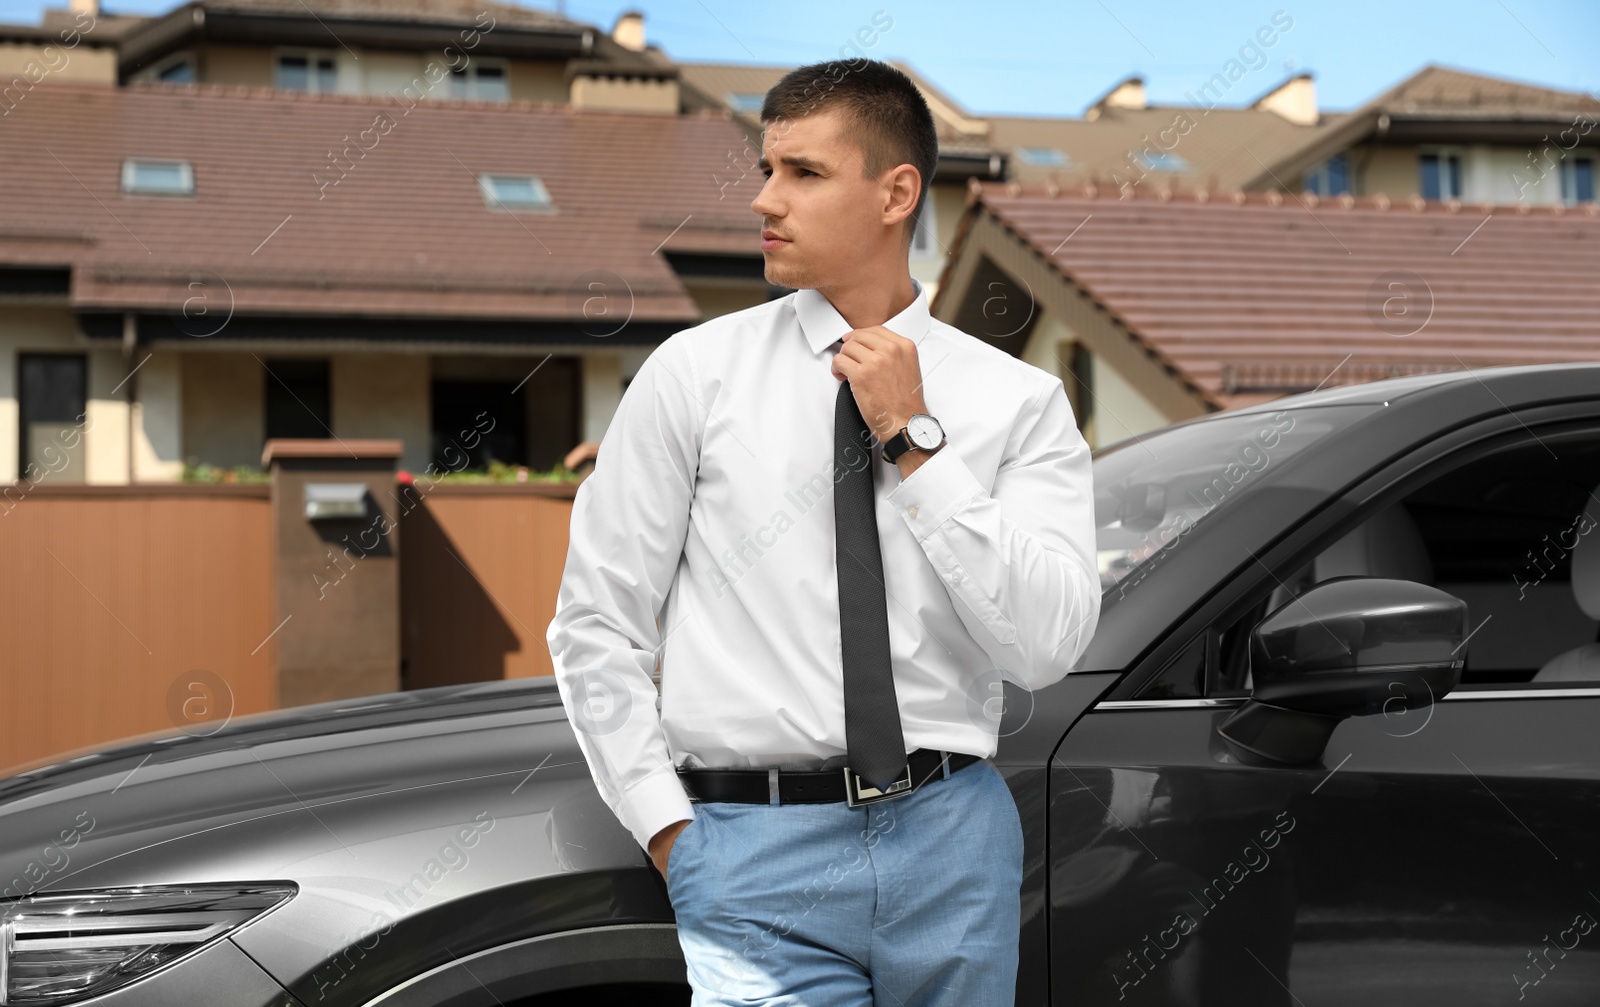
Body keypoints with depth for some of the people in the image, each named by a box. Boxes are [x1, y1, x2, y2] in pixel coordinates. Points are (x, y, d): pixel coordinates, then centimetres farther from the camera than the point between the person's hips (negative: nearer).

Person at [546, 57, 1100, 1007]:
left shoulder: (1018, 400, 2)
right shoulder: (692, 374, 1)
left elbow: (1048, 646, -9)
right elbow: (596, 624, 4)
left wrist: (915, 446, -12)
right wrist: (668, 827, -2)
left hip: (955, 838, 2)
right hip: (757, 853, -1)